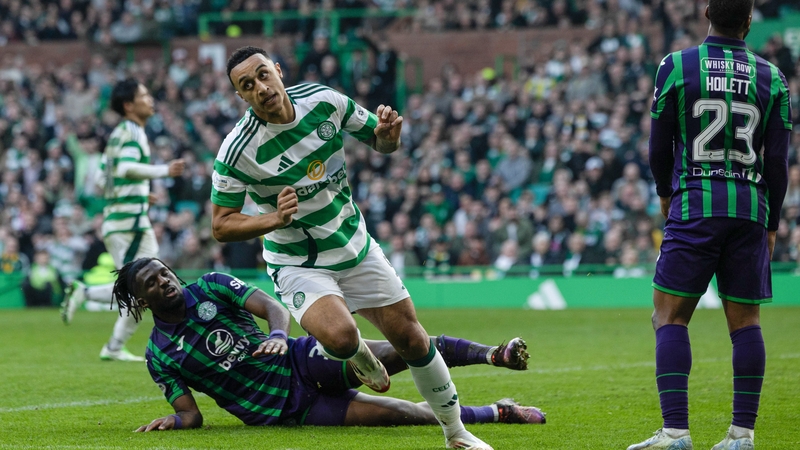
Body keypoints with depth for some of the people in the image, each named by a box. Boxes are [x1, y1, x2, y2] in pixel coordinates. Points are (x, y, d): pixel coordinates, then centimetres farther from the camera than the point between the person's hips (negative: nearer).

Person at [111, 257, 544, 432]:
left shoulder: (209, 287, 1)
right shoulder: (159, 355, -3)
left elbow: (274, 306, -7)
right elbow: (192, 415, 0)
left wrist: (278, 334, -29)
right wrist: (172, 420, -24)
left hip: (298, 360, 3)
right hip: (290, 410, -2)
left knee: (404, 351, -20)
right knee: (407, 414, -16)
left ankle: (495, 354, -12)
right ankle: (496, 413, -3)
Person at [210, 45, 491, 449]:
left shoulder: (324, 101, -11)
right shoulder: (236, 152, -22)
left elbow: (377, 140, 6)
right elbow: (221, 226, -14)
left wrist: (388, 135, -19)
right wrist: (275, 219, -30)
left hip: (355, 248, 4)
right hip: (298, 264, -4)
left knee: (411, 339, 3)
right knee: (340, 336, -31)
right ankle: (357, 355, 7)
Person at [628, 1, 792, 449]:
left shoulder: (676, 67, -1)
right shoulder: (771, 78, 5)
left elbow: (660, 147, 4)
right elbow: (778, 161, 5)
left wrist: (666, 192, 23)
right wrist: (771, 222, 16)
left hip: (695, 204, -2)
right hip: (750, 207, 2)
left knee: (671, 316, 1)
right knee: (745, 320, 7)